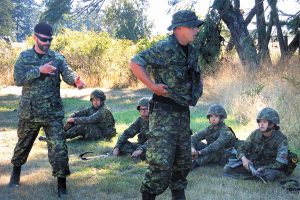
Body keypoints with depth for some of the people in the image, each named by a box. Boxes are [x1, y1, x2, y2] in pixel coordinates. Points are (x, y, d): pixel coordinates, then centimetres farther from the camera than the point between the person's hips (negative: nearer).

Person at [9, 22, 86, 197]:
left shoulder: (57, 58, 0)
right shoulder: (24, 57, 0)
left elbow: (67, 73, -17)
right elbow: (18, 79, -13)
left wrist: (76, 80, -40)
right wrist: (39, 70, -25)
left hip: (53, 112, -1)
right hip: (29, 112, 1)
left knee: (58, 147, -6)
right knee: (23, 144, 19)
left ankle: (61, 184, 5)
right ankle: (16, 171, 45)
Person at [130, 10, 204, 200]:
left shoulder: (192, 50, 10)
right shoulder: (165, 48, -15)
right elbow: (135, 63, -17)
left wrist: (198, 87, 14)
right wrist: (153, 86, -20)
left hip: (183, 112, 8)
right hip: (164, 112, -8)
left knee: (184, 161, 14)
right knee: (162, 162, -13)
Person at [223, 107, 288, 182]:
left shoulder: (281, 139, -19)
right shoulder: (255, 134, -6)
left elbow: (280, 162, -23)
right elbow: (241, 148, 0)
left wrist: (262, 169, -29)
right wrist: (243, 158, -22)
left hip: (270, 167, -4)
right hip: (252, 163, 4)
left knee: (270, 175, -41)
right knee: (228, 168, -13)